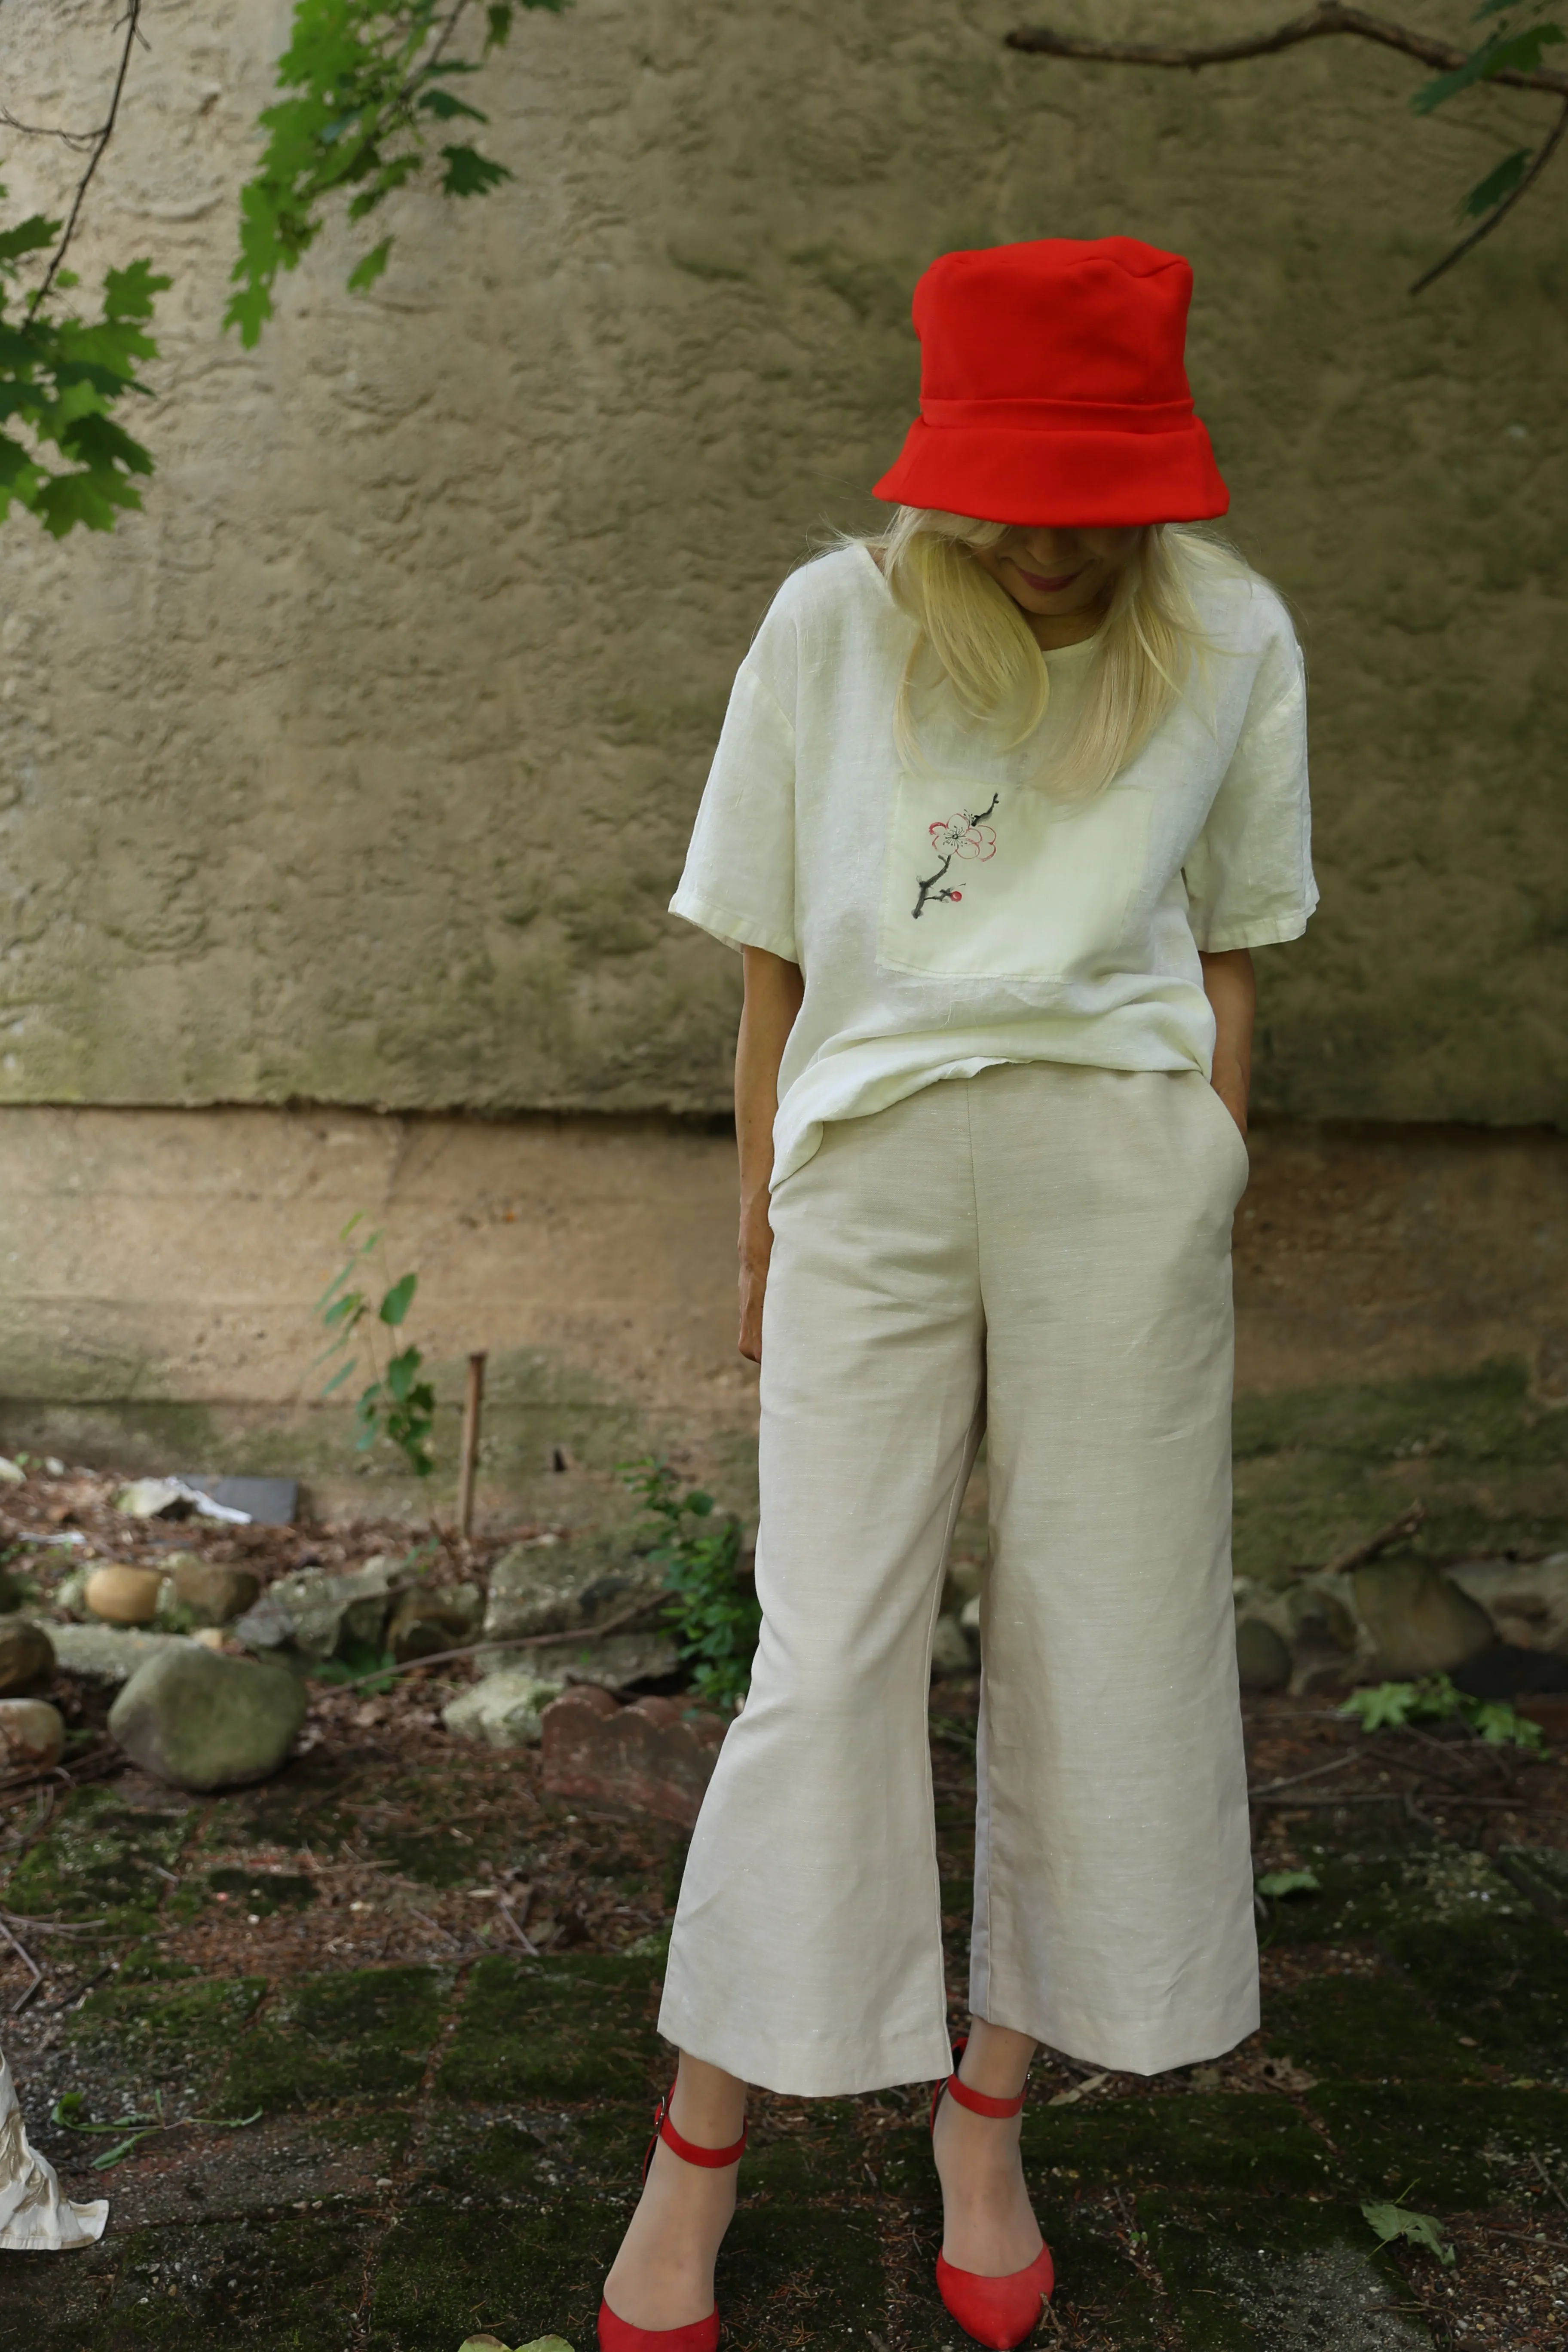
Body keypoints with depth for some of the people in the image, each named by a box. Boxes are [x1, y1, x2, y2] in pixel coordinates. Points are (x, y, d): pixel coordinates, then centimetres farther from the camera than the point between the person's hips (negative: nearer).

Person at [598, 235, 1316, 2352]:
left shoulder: (1229, 639, 6)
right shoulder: (832, 624, 4)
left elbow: (1229, 959, 12)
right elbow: (769, 963, 7)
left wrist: (1202, 1198, 7)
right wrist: (757, 1233, 7)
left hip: (1120, 1159, 1)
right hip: (873, 1161, -1)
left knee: (1101, 1653, 5)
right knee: (829, 1659, -1)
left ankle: (988, 2119, 25)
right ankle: (702, 2145, 16)